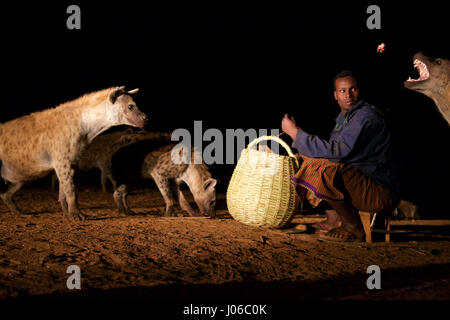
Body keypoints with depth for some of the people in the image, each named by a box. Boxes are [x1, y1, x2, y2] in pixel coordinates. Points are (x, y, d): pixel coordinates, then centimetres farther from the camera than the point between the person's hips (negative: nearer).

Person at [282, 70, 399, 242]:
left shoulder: (367, 117, -18)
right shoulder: (345, 116, 13)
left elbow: (338, 151, -28)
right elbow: (335, 151, 23)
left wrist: (295, 132, -20)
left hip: (380, 194, -10)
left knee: (325, 170, -31)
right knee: (311, 160, 16)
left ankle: (354, 230, -15)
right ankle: (333, 219, 6)